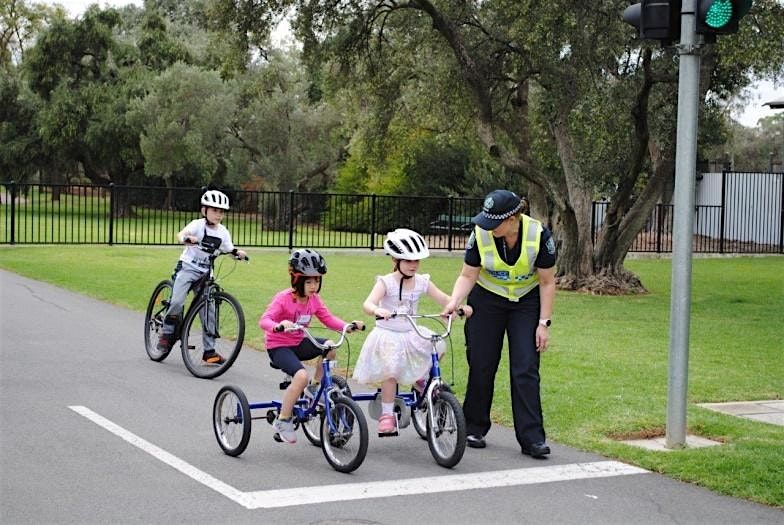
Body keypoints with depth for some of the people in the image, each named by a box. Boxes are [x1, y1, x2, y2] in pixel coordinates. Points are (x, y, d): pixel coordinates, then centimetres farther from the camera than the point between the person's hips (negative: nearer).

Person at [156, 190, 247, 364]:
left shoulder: (223, 232, 3)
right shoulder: (198, 225, -12)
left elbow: (229, 249, 10)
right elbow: (180, 235, -28)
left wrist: (238, 252, -12)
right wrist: (188, 239, -51)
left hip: (205, 272, 4)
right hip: (187, 268, -4)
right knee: (177, 302, -21)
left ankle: (209, 351, 8)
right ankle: (167, 333, 3)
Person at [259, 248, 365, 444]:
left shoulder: (314, 300, 1)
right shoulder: (283, 298, -19)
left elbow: (329, 319, 3)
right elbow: (264, 320, -30)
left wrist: (348, 326, -16)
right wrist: (278, 326, -53)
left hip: (298, 343, 6)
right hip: (278, 346, -6)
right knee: (301, 375, -32)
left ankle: (314, 388, 2)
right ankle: (282, 421, -16)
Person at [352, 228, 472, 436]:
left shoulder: (422, 282, 2)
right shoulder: (386, 282, -11)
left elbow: (443, 299, 0)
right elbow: (367, 304, -25)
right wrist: (378, 310, -49)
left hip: (411, 334, 4)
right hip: (388, 335, -4)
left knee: (438, 346, -18)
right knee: (390, 372, -14)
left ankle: (421, 379, 8)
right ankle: (387, 415, 0)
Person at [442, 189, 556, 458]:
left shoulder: (539, 235, -24)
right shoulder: (480, 235, -22)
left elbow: (547, 282, -13)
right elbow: (467, 275, -10)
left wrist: (544, 323, -14)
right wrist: (454, 302, -28)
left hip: (526, 303, -1)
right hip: (487, 301, 1)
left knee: (526, 370, -8)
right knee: (481, 366, 3)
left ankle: (532, 438, -5)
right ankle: (474, 429, 19)